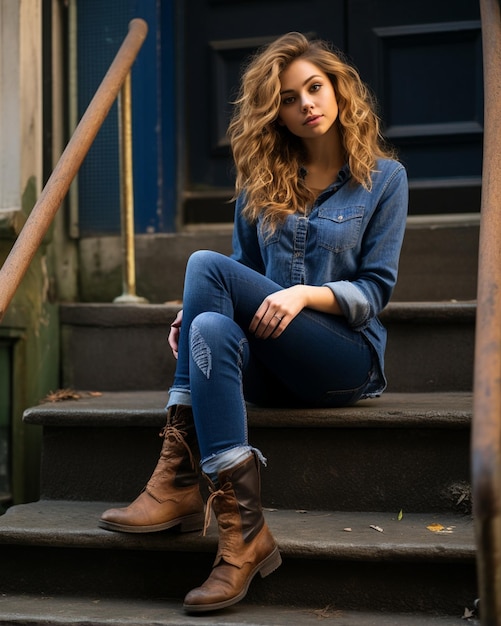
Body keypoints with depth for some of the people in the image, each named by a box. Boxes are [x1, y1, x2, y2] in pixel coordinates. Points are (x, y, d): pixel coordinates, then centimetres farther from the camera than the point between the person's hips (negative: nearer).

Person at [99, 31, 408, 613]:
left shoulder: (383, 177, 3)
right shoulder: (261, 179, 13)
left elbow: (375, 291, -2)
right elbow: (246, 279, 13)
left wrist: (307, 293, -21)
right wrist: (196, 309, -9)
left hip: (347, 355, -3)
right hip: (270, 363, 4)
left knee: (206, 264, -27)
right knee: (213, 329, -35)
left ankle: (179, 475, -30)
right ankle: (242, 530, -41)